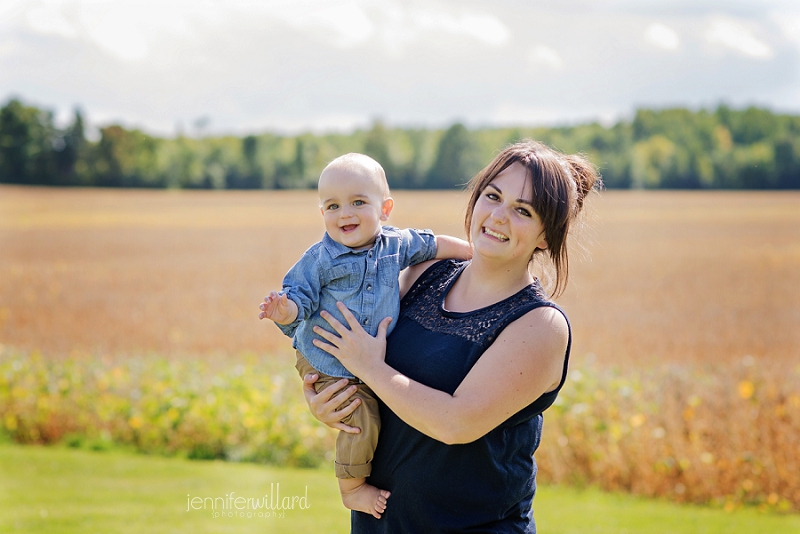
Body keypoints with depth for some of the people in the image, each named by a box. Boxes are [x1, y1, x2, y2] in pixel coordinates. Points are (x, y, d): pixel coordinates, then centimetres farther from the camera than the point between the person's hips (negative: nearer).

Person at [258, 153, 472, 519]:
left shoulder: (396, 245, -2)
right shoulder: (319, 260, -13)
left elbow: (434, 244, 15)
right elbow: (300, 297, -12)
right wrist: (284, 310, -34)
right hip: (326, 368, -5)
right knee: (362, 420, -19)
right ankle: (352, 488, 3)